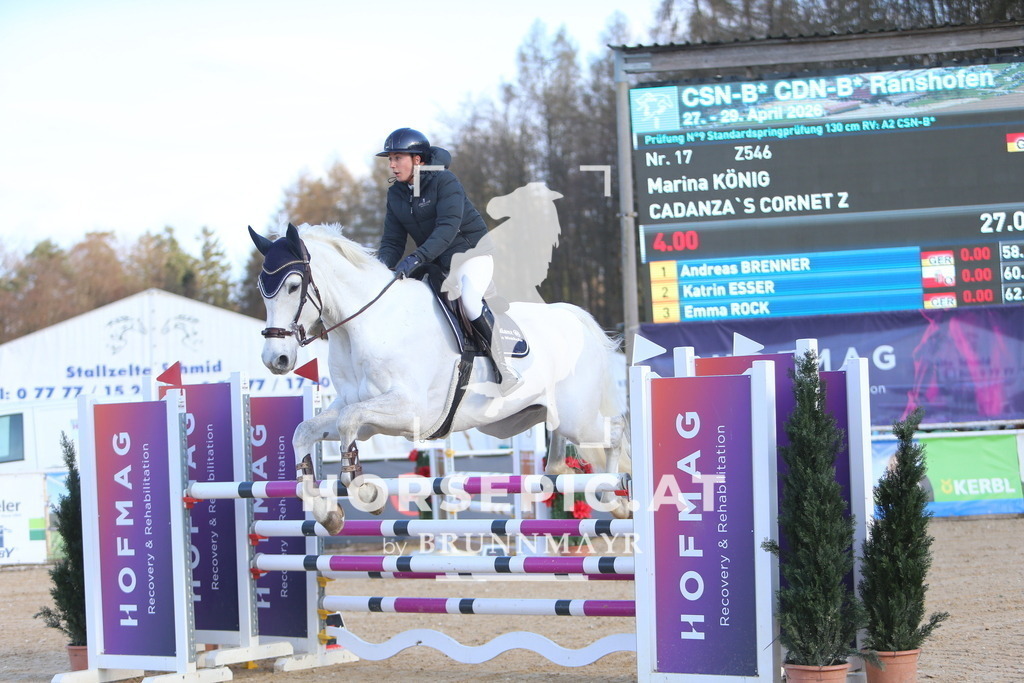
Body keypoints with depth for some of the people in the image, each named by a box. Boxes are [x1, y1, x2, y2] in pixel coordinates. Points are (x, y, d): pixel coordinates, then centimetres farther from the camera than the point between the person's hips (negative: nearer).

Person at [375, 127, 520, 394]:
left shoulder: (445, 181, -17)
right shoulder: (396, 194, 4)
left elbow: (448, 228, -28)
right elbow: (392, 241, 3)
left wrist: (416, 259, -39)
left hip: (472, 253, -8)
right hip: (436, 264, 8)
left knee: (468, 298, -34)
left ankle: (502, 365, -23)